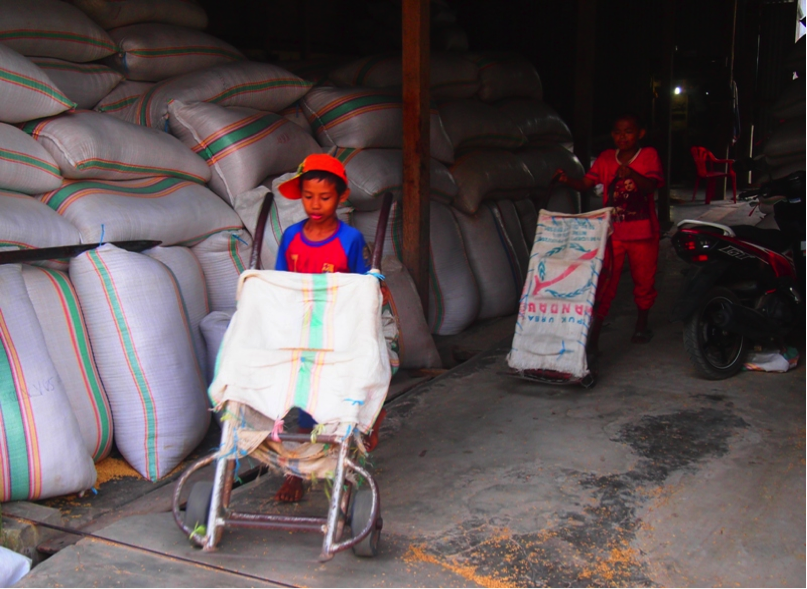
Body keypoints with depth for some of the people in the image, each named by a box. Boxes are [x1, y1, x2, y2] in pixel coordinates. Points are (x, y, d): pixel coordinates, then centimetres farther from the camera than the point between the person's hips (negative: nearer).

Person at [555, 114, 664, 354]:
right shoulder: (606, 158, 4)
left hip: (642, 232, -1)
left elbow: (651, 186, -19)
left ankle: (642, 323, 37)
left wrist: (632, 174, -39)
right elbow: (586, 184, -7)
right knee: (605, 282, -4)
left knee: (644, 279, 14)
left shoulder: (649, 156, -3)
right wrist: (567, 179, -28)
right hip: (612, 232, 1)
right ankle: (593, 335, -4)